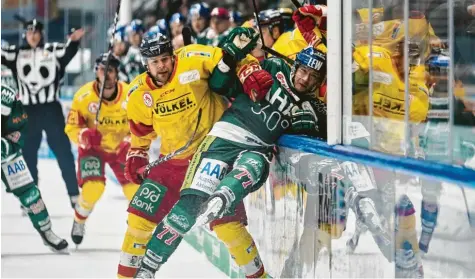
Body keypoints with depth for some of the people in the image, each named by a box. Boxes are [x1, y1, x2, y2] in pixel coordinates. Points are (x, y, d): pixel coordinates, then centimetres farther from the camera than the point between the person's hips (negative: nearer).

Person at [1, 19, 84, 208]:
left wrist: (74, 41, -35)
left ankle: (74, 193, 6)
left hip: (51, 108, -2)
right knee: (28, 153, 8)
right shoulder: (17, 53, 10)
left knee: (63, 150, 1)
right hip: (28, 110, 2)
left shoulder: (53, 50, 3)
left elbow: (68, 51, -13)